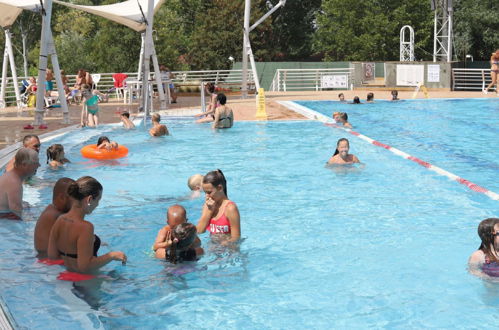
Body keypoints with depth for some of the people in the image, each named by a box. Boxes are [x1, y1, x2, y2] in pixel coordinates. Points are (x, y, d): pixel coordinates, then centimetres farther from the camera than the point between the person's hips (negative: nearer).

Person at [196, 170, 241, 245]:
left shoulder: (230, 208, -15)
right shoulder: (208, 205, 6)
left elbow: (235, 238, -14)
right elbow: (199, 231, 0)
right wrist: (209, 210, -7)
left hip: (228, 246, -4)